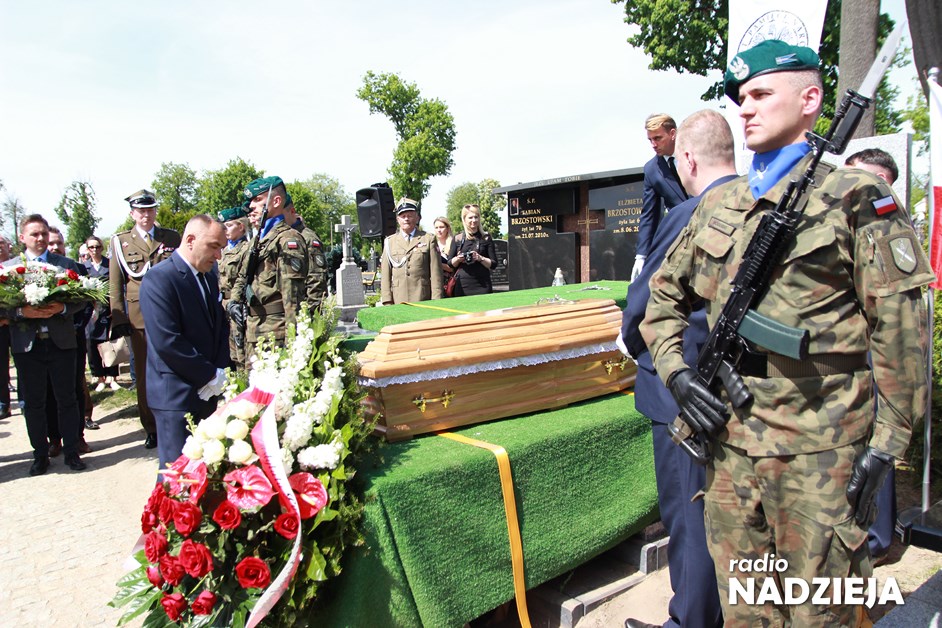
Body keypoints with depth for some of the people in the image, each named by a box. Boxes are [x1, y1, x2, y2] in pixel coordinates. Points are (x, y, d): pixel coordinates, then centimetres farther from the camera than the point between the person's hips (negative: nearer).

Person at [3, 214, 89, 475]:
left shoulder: (66, 264, 4)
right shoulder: (8, 267, 5)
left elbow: (80, 299, 1)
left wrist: (62, 308, -17)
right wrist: (23, 311, -18)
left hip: (61, 342, 0)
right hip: (26, 344, 1)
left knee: (67, 399, 6)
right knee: (33, 403, 8)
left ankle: (71, 452, 17)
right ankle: (40, 455, 21)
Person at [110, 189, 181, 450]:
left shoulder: (172, 238, 10)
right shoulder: (120, 241, 9)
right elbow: (115, 283, 7)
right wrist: (118, 318, -1)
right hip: (139, 318, 0)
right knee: (144, 376, 5)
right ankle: (151, 429, 16)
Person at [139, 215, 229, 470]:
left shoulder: (209, 277, 13)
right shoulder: (159, 279, -14)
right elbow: (167, 342, -21)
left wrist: (221, 371, 0)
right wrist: (210, 375, -14)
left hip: (208, 391, 7)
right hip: (176, 394, -7)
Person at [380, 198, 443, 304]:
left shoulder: (429, 239, 9)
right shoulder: (389, 242, 13)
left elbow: (436, 273, 4)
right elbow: (385, 275, 9)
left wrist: (436, 301, -3)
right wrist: (387, 302, 1)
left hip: (423, 300, -1)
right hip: (398, 302, 1)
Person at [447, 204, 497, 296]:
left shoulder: (486, 238, 8)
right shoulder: (457, 239, 11)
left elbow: (494, 264, 5)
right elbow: (450, 263, 13)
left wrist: (480, 258, -11)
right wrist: (457, 259, -7)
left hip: (482, 285, -1)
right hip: (462, 285, 1)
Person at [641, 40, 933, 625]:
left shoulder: (855, 197, -4)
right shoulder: (718, 205, 11)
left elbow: (900, 326, -7)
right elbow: (664, 293, 18)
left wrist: (886, 445, -9)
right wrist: (674, 369, 3)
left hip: (818, 449, -4)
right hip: (728, 439, 5)